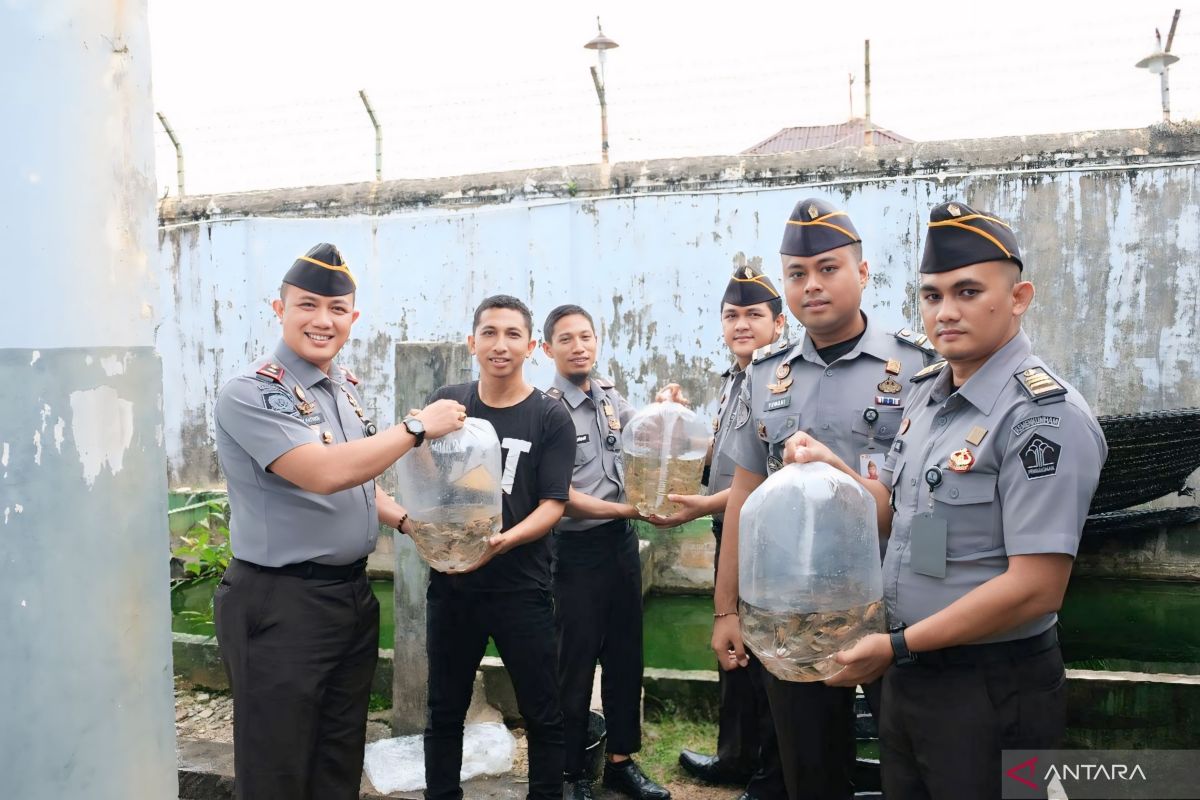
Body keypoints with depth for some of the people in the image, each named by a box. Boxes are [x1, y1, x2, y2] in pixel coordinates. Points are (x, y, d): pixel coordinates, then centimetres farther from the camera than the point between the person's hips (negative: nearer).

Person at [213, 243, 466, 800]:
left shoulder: (345, 387, 9)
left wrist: (406, 520, 5)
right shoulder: (251, 393, -17)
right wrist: (418, 427, -22)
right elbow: (324, 474, -30)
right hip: (279, 603, -8)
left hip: (353, 592, 8)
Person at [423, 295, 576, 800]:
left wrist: (502, 541, -26)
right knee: (445, 712, 15)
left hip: (521, 587, -2)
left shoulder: (551, 418, -5)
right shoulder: (447, 403, 4)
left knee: (542, 715, 7)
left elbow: (553, 504, -9)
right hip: (450, 582, 3)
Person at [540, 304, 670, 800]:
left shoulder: (613, 399, 7)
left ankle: (621, 760, 30)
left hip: (622, 541, 7)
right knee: (575, 664, 6)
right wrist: (629, 509, -20)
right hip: (575, 548, -6)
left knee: (625, 656, 15)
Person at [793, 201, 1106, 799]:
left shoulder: (1045, 415, -20)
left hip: (991, 690, -7)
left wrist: (895, 646, -18)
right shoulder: (927, 392, 5)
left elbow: (1036, 588, -24)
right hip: (906, 675, 8)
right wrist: (830, 469, -5)